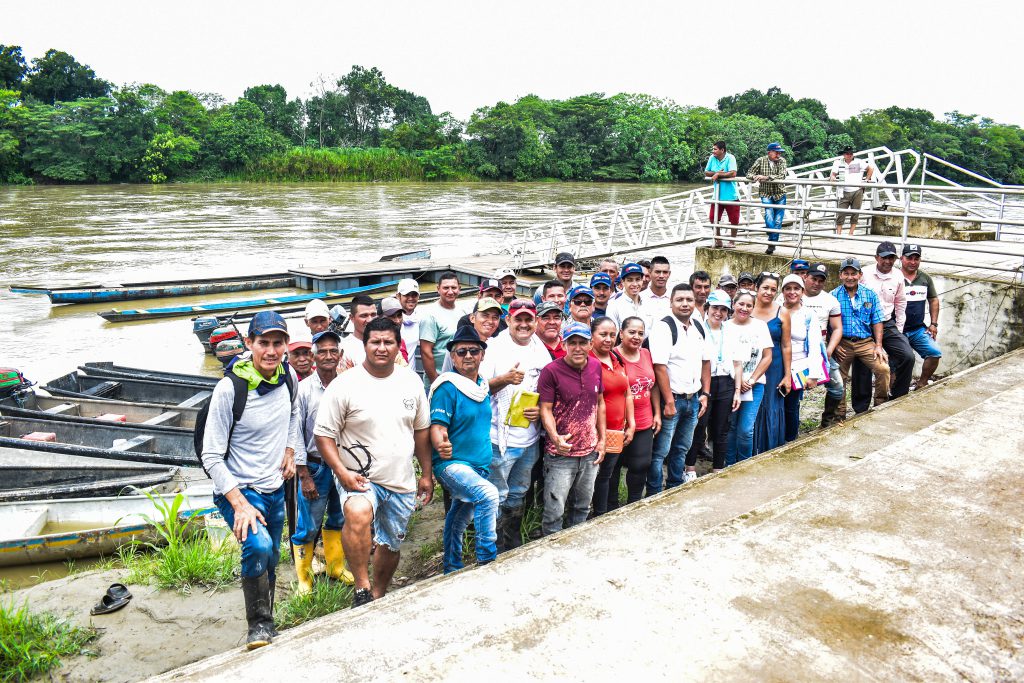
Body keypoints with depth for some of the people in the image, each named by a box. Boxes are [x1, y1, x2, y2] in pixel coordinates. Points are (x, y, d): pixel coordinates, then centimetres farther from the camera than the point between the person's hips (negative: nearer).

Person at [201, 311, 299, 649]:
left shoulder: (288, 376, -5)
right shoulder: (230, 388, -22)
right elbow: (211, 457, -19)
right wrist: (239, 504, -25)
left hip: (275, 489, 6)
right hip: (238, 490, -6)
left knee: (270, 562, 18)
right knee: (258, 546, -30)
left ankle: (266, 624, 42)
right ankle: (260, 625, -8)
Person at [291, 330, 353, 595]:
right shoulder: (304, 390, -9)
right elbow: (296, 435, -8)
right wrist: (304, 476, -10)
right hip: (314, 467, -3)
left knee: (338, 520, 18)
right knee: (308, 526, 3)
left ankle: (335, 566, 37)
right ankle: (304, 577, 21)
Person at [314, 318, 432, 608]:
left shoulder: (411, 381, 2)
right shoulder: (345, 385, -11)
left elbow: (421, 429, 11)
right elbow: (324, 434, -9)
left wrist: (426, 474, 10)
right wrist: (342, 472, -22)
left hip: (402, 482, 5)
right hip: (359, 478, -4)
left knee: (390, 546, 17)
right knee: (358, 513, -36)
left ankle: (378, 596, 42)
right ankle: (362, 589, -22)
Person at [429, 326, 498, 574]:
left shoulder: (484, 386, 9)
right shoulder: (447, 387, -14)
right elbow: (437, 426, -20)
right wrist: (441, 446, -39)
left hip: (479, 465, 8)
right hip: (452, 463, -8)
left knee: (460, 519, 20)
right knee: (488, 494, -31)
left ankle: (451, 569, 37)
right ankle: (486, 561, -20)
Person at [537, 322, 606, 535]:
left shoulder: (596, 366, 3)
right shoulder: (551, 371, -14)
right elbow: (545, 409, -13)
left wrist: (602, 440, 9)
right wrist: (555, 438, -29)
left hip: (590, 452, 6)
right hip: (561, 454, -5)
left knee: (583, 507, 20)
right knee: (554, 510, -2)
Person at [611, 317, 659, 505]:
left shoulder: (646, 354, 5)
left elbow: (654, 385, 15)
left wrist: (657, 413, 13)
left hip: (645, 424, 5)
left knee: (641, 465, 9)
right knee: (614, 467, 10)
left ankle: (634, 505, 30)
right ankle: (611, 507, 28)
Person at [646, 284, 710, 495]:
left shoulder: (698, 328, 10)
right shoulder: (663, 327, -14)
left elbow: (705, 362, 16)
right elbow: (659, 367, -19)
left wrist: (705, 394, 9)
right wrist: (669, 402, -20)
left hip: (693, 399, 7)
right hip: (671, 399, -7)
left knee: (682, 449, 19)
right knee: (660, 452, -1)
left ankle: (676, 489, 33)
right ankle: (654, 496, 10)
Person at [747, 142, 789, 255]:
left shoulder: (782, 161, -3)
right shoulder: (761, 160, -3)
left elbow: (782, 176, -17)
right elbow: (749, 173, -1)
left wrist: (766, 177, -28)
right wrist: (755, 177, -24)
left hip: (780, 194, 2)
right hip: (766, 194, -1)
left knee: (778, 220, 0)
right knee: (769, 215, -22)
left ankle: (772, 244, 13)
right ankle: (772, 244, -18)